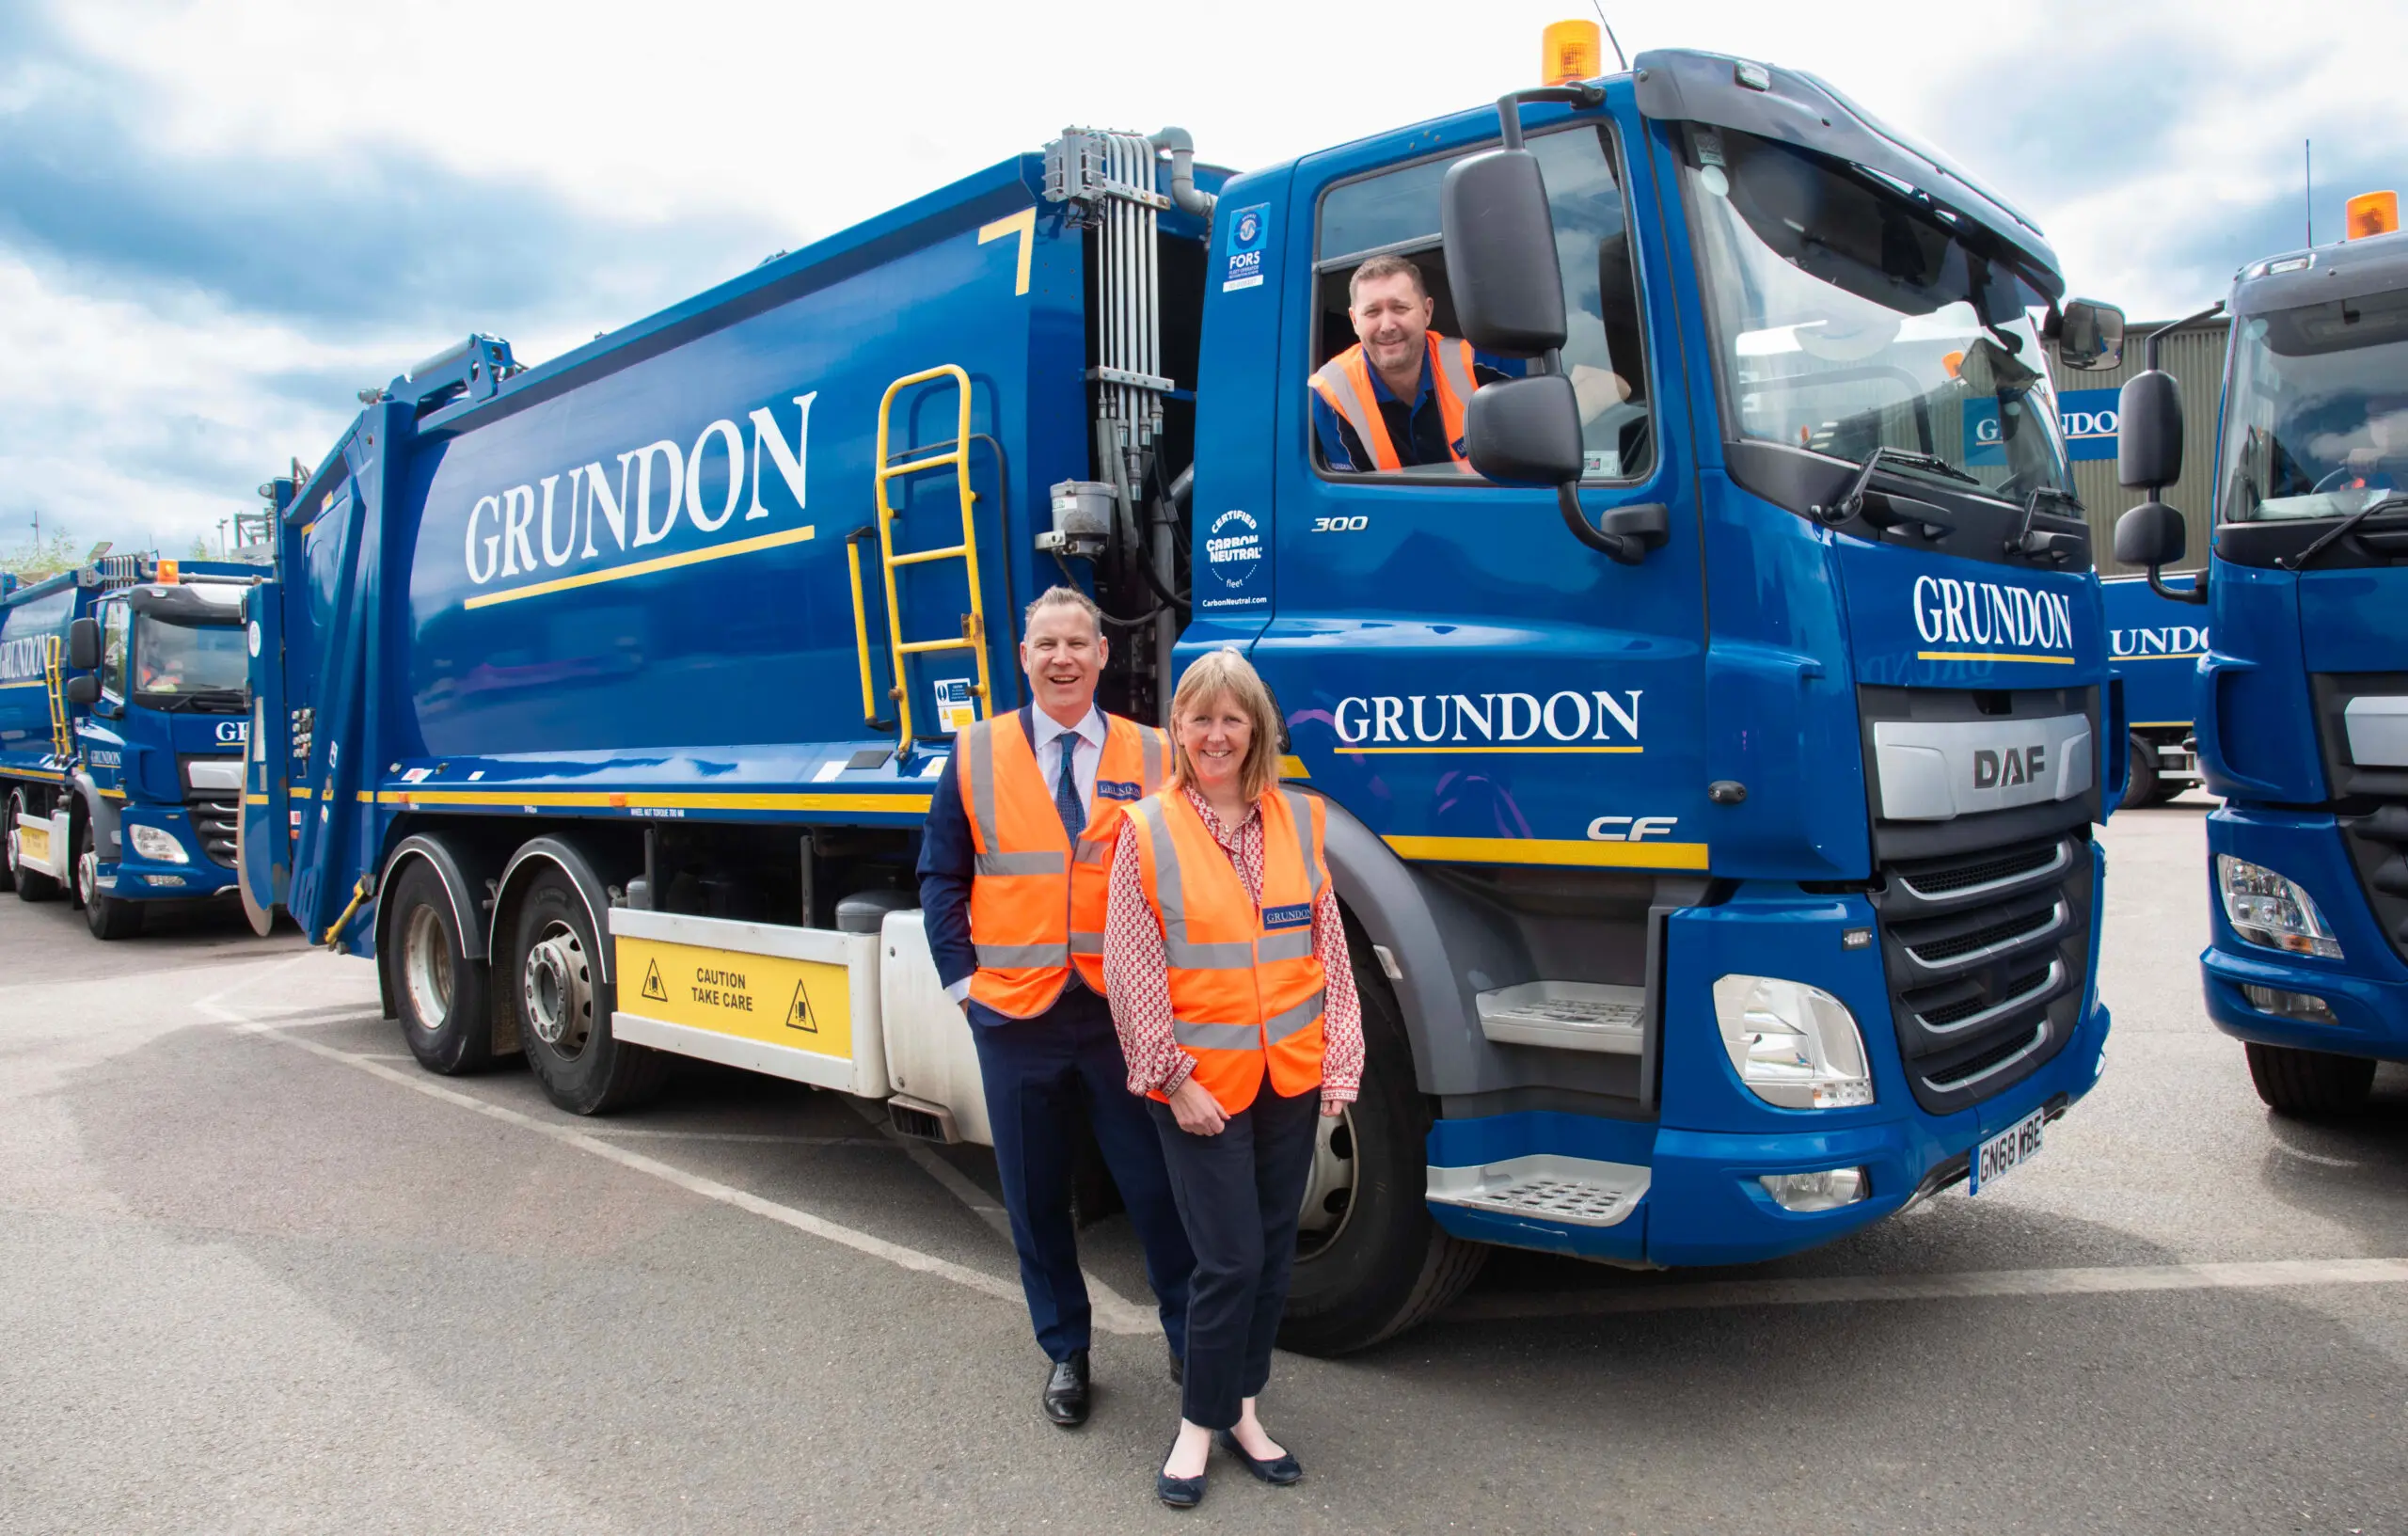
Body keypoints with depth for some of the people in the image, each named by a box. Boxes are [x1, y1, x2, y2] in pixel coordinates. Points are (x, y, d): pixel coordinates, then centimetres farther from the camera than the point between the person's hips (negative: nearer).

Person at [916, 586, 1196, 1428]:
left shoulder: (1152, 757, 1)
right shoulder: (976, 755, 3)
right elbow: (942, 877, 7)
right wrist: (961, 977, -1)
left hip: (1125, 1012, -1)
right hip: (1016, 1013, 1)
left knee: (1158, 1187, 4)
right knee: (1036, 1198, 13)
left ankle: (1193, 1347, 25)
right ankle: (1064, 1352, 32)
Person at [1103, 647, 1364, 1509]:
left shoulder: (1299, 820, 4)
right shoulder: (1147, 831, -7)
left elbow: (1328, 947, 6)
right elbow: (1130, 970, -7)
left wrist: (1340, 1059, 1)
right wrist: (1174, 1080, -10)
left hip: (1291, 1076, 4)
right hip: (1200, 1085, -4)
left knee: (1273, 1252, 14)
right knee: (1231, 1259, -2)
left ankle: (1241, 1410, 33)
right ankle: (1198, 1427, 20)